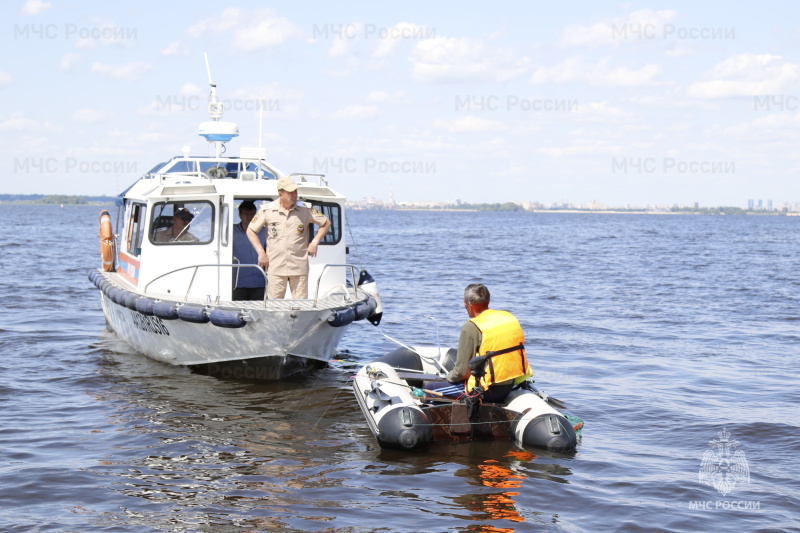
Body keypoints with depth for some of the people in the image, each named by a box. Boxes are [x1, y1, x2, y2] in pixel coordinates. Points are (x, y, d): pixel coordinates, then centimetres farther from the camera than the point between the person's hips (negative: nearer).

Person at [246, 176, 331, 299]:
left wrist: (314, 243, 5)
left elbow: (326, 223, 15)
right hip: (275, 267, 0)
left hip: (299, 268, 0)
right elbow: (251, 231, 10)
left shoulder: (305, 210, 3)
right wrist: (261, 253, 2)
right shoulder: (267, 210, 2)